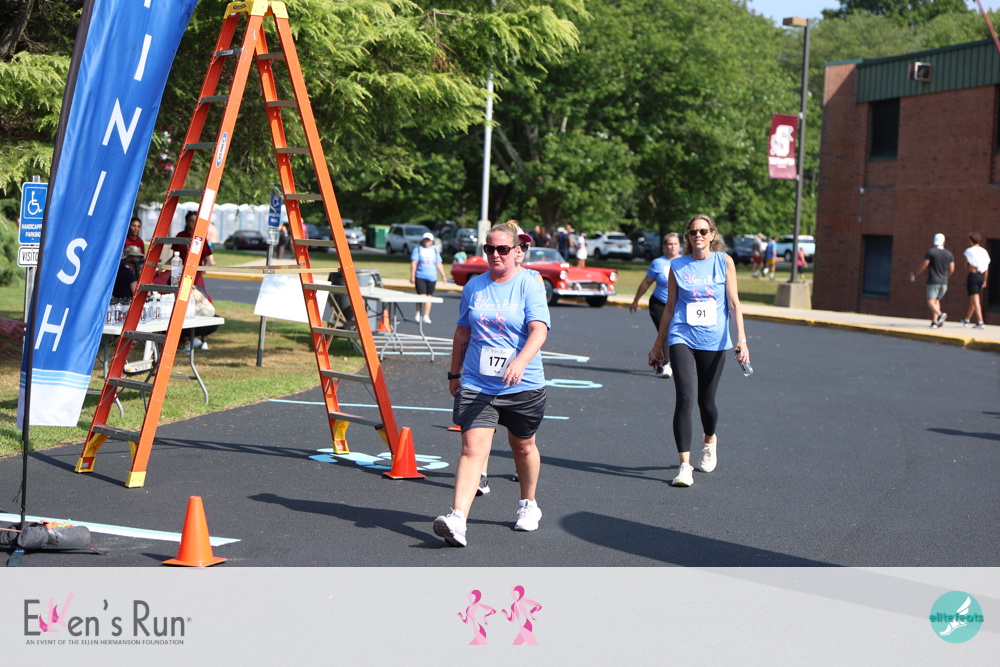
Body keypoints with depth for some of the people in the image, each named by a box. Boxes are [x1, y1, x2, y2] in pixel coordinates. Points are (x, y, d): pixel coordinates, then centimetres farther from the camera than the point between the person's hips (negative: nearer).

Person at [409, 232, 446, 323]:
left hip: (432, 277, 3)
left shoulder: (435, 251, 15)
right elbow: (414, 263, -1)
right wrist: (412, 276, -9)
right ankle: (418, 314, 9)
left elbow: (439, 264, 14)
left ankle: (426, 316, 4)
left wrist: (443, 275, 6)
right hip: (420, 277, -3)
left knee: (429, 296, 0)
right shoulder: (418, 249, 5)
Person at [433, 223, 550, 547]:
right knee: (473, 447, -13)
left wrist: (521, 361, -36)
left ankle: (529, 505, 41)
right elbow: (462, 333, 18)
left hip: (523, 386, -2)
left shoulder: (529, 285, -6)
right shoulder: (474, 286, 7)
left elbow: (539, 329, -19)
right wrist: (454, 373, 21)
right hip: (476, 384, 2)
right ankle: (457, 519, -25)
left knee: (523, 446, 16)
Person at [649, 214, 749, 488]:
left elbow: (734, 303, 2)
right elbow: (670, 306, 12)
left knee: (706, 401, 10)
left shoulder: (724, 262, 3)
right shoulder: (678, 266, 5)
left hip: (714, 341, 0)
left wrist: (741, 339, -8)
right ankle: (685, 465, -12)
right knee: (685, 398, -15)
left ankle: (710, 441, 43)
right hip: (682, 339, 0)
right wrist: (658, 345, 14)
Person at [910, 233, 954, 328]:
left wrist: (914, 274, 7)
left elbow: (924, 267, -9)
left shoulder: (930, 252, -8)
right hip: (944, 282, 5)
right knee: (936, 300, 16)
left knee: (930, 302, -7)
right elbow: (951, 269, 6)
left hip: (933, 281, -5)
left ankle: (940, 314, -33)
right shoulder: (949, 254, 5)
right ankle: (934, 322, 9)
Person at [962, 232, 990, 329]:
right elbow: (987, 268, 9)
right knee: (973, 299, 19)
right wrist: (984, 280, 16)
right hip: (981, 276, 6)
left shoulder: (969, 251, -8)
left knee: (975, 300, -7)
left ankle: (980, 322, -16)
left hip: (973, 275, -6)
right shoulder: (984, 251, 6)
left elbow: (966, 265, -1)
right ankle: (967, 319, 34)